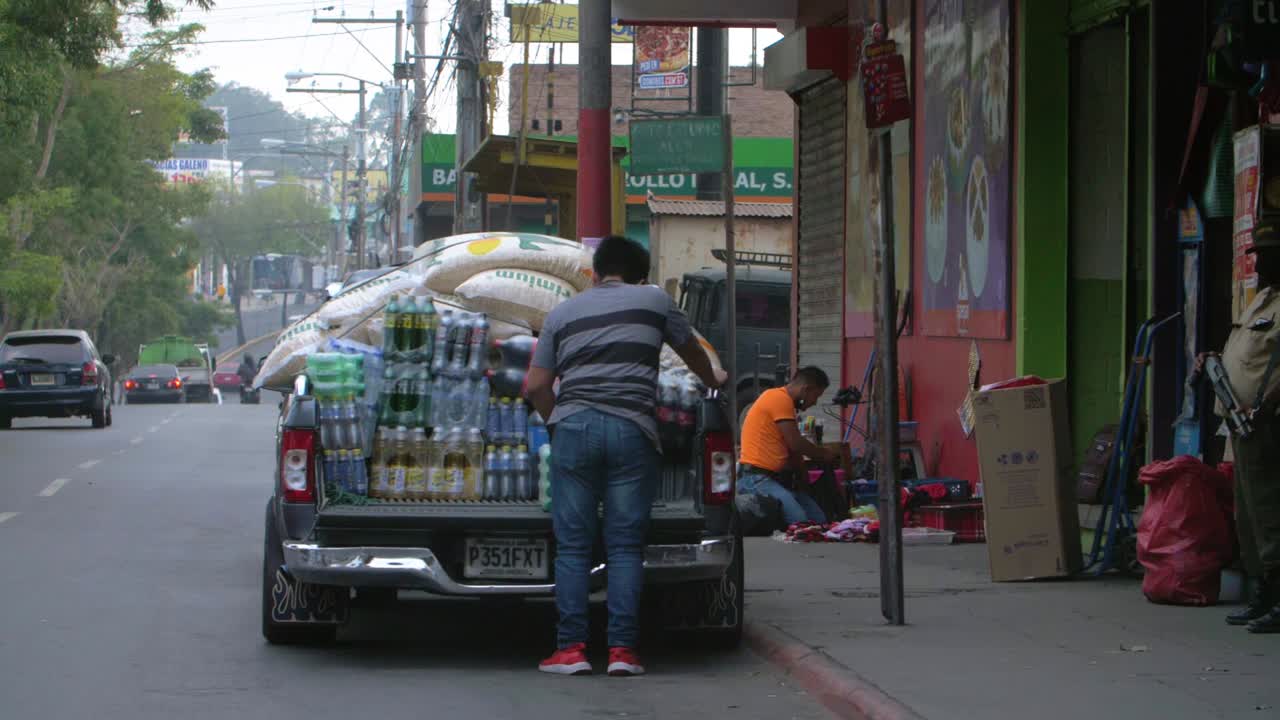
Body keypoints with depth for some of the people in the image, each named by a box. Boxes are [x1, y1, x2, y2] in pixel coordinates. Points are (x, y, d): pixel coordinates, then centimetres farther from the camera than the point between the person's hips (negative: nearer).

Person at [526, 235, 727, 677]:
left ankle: (570, 648, -1)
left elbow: (536, 387, 12)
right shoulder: (654, 301, 15)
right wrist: (712, 380, 52)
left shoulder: (562, 313, 17)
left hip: (573, 427, 1)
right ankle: (622, 650, -2)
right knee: (625, 545, 3)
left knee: (572, 545, 4)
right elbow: (691, 351, 31)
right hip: (632, 427, -1)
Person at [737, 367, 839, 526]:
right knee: (799, 521, -27)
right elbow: (796, 444, -12)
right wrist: (824, 455, 3)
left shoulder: (782, 399, 23)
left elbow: (792, 448, 23)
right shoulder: (780, 399, -10)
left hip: (774, 477, 11)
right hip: (756, 478, -11)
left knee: (819, 520, -2)